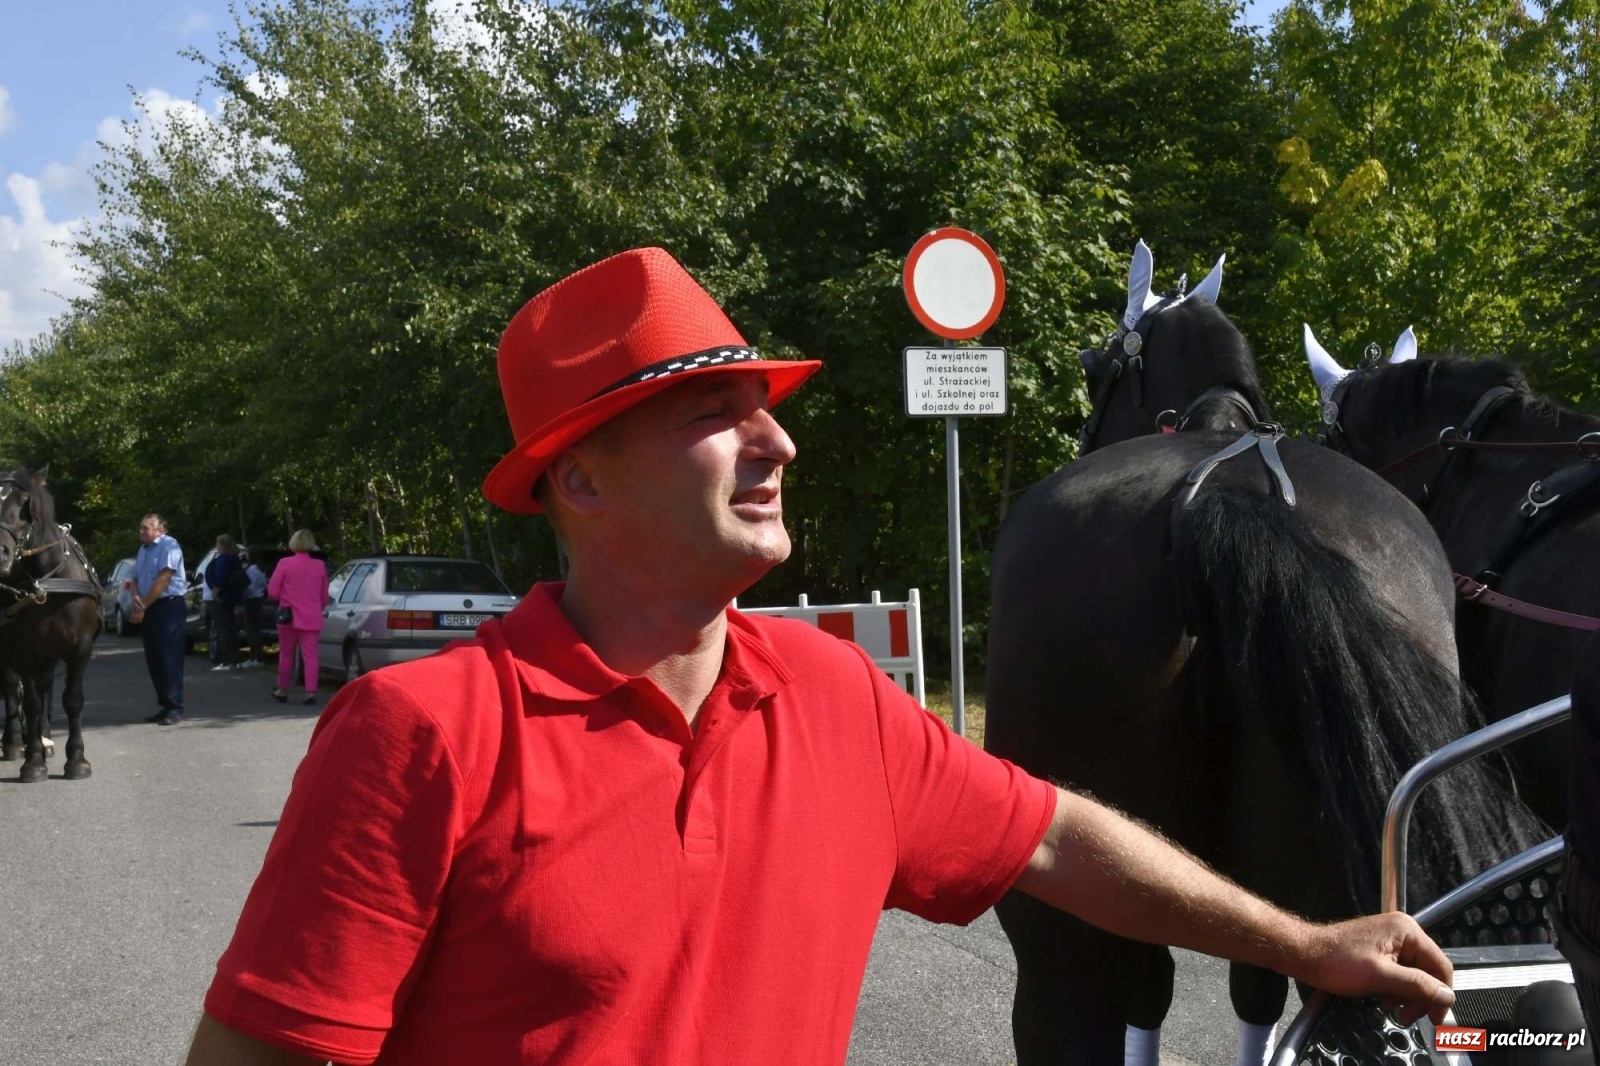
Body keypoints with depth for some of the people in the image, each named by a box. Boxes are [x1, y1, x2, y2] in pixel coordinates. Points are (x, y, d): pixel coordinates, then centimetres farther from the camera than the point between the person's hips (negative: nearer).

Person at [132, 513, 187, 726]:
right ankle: (164, 705, 16)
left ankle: (175, 708, -8)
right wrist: (136, 597, -6)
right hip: (148, 610, 9)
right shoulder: (143, 549, 16)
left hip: (168, 607, -8)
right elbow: (136, 578, 17)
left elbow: (163, 579, -17)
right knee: (153, 659, 9)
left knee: (169, 658, -9)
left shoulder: (168, 546, -10)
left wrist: (143, 606, -13)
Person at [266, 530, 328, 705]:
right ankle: (310, 692, -9)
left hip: (289, 617, -1)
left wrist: (285, 598, 11)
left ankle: (282, 690, 22)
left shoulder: (285, 564, -7)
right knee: (310, 655, -1)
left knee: (286, 654, 12)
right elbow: (324, 596, 8)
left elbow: (272, 591, -7)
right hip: (312, 618, 1)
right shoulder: (319, 566, 3)